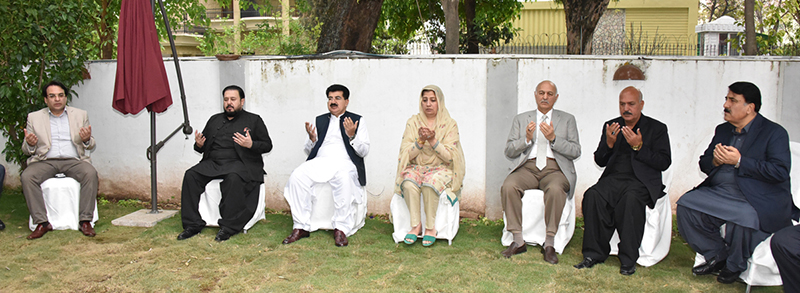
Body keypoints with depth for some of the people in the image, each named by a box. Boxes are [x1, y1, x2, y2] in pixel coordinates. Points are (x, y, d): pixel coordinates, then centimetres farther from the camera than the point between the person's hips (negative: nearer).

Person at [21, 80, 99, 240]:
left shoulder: (80, 115, 16)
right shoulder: (34, 117, 15)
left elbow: (90, 145, 13)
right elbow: (26, 150, 12)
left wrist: (87, 140, -12)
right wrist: (30, 144, -13)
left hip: (73, 160, 0)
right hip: (45, 161, 1)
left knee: (90, 173, -31)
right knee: (27, 177, -29)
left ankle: (85, 221, -28)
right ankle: (42, 222, -24)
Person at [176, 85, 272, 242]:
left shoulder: (253, 120, 12)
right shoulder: (214, 120, 25)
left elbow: (267, 145, 5)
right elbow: (203, 147, 26)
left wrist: (251, 145, -15)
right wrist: (199, 145, 1)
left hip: (239, 163, -5)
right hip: (213, 163, 5)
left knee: (233, 178, -38)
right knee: (190, 175, -22)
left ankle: (228, 227, -31)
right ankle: (193, 224, -18)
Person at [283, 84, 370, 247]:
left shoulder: (357, 120, 15)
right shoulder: (320, 120, 25)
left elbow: (364, 151, 6)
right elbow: (308, 151, 22)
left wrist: (352, 136, -11)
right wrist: (312, 138, 1)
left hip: (344, 162, -3)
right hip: (319, 161, 3)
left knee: (344, 178, -39)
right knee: (297, 176, -28)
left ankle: (341, 229, -31)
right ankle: (301, 227, -21)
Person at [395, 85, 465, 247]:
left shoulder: (450, 124, 2)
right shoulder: (413, 122, 7)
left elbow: (449, 156, -7)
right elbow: (406, 154, 1)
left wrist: (433, 140, -18)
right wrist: (420, 140, -16)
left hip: (440, 169, -2)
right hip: (416, 168, 2)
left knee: (430, 184, -35)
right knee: (409, 183, -33)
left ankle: (430, 227, -21)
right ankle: (416, 224, -20)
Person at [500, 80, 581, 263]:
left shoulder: (567, 119, 16)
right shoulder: (521, 119, 20)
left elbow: (576, 152, 5)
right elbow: (509, 152, 11)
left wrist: (553, 138, -9)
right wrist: (526, 139, -6)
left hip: (555, 169, -1)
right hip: (527, 168, 2)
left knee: (555, 189, -36)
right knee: (508, 186, -31)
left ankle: (549, 244, -26)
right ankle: (518, 241, -21)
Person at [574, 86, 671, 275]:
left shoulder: (657, 128, 9)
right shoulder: (611, 126, 19)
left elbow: (664, 163, -2)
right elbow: (599, 161, 15)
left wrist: (638, 147, -12)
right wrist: (609, 143, -5)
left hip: (641, 181, -3)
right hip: (613, 178, 3)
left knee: (630, 198, -37)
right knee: (592, 196, -29)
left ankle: (628, 260, -27)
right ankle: (595, 254, -20)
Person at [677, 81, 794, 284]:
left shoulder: (774, 133, -4)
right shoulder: (722, 130, 17)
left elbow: (780, 171, -16)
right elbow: (704, 163, 18)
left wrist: (739, 161, -20)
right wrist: (715, 161, -7)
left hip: (760, 200, -6)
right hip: (720, 193, 7)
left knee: (743, 217, -36)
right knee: (686, 204, -14)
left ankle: (734, 265, -4)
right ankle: (717, 256, 3)